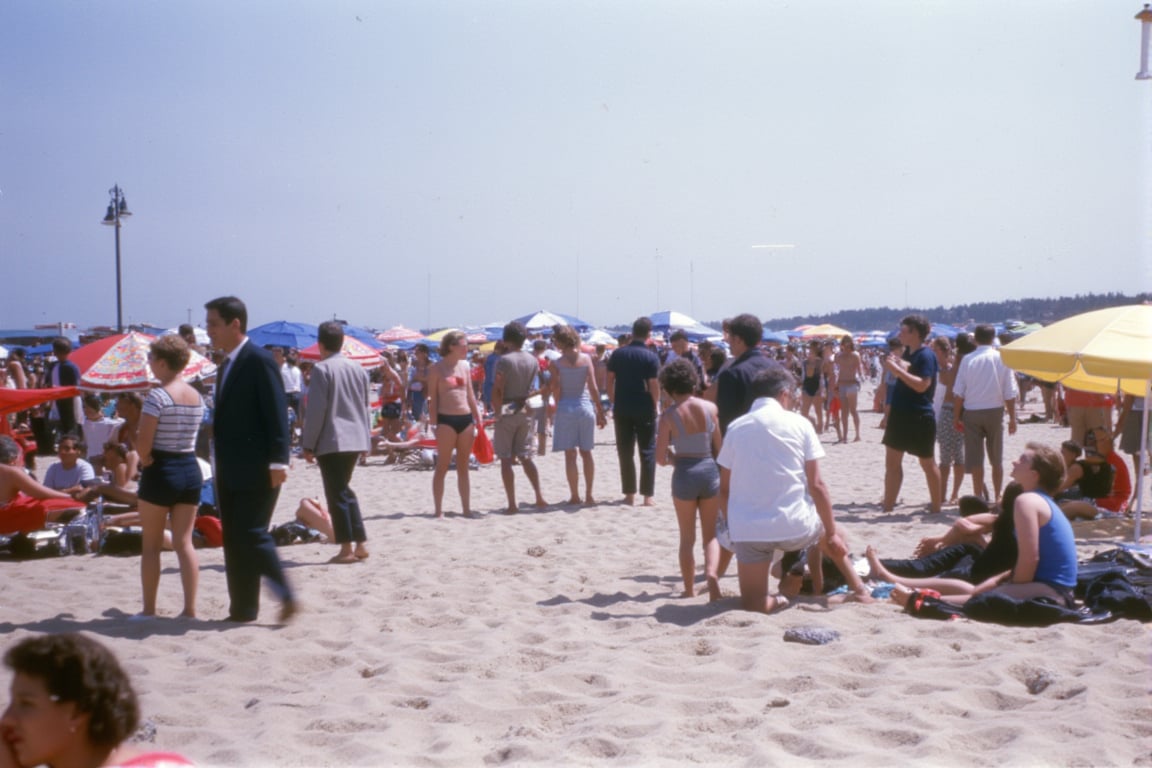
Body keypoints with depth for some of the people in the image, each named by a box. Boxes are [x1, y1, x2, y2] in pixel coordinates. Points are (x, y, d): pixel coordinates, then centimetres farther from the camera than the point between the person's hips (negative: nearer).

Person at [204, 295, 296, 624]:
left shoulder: (259, 361, -12)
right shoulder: (227, 365, 16)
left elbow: (277, 413, -17)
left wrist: (277, 461, -23)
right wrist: (220, 466, 18)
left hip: (256, 470, -9)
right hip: (230, 471, 9)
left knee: (252, 535, -11)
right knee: (234, 541, 9)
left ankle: (286, 595, 1)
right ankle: (242, 610, 14)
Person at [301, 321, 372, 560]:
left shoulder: (322, 369, -10)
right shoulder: (358, 369, 11)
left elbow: (317, 410, -13)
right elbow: (366, 406, 15)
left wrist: (308, 444, -7)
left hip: (330, 441, -7)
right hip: (355, 439, 7)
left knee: (337, 493, -1)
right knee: (345, 489, 17)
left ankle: (347, 549, -1)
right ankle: (360, 544, 15)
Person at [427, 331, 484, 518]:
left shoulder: (465, 366, 11)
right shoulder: (437, 369, -5)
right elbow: (432, 398, -6)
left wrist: (478, 418, 12)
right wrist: (433, 424, -11)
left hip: (466, 419, 6)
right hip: (446, 420, -6)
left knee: (463, 467, 10)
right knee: (442, 466, -1)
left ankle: (467, 508, 14)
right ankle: (439, 510, 3)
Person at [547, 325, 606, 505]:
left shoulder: (556, 363, -7)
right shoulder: (586, 359, -1)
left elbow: (556, 390, -7)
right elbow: (593, 388, -3)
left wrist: (556, 408, 9)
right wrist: (600, 411, 3)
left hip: (566, 409, -2)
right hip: (585, 407, 2)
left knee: (570, 454, 3)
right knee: (586, 452, 12)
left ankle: (575, 495, 5)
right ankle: (589, 494, 12)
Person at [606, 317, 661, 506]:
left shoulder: (618, 354, 3)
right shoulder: (651, 357, -8)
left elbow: (609, 380, 4)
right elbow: (654, 385, -11)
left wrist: (614, 402, 12)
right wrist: (654, 405, 3)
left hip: (622, 410, 3)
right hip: (644, 410, -3)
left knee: (625, 452, 9)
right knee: (647, 452, 5)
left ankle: (629, 494, 11)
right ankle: (647, 495, 3)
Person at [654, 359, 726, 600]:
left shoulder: (668, 416, -11)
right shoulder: (710, 408, -4)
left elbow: (661, 459, -10)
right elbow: (719, 447, 2)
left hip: (684, 474, -2)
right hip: (710, 471, 2)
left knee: (687, 537, 15)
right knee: (711, 534, 13)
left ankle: (689, 589, 20)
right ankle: (712, 572, -13)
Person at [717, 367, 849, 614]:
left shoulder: (735, 428, 9)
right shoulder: (799, 424, 3)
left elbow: (724, 490, 9)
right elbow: (816, 485, 0)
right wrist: (832, 534, 7)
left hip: (747, 529, 2)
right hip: (794, 525, -2)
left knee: (753, 602, 21)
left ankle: (772, 602, -2)